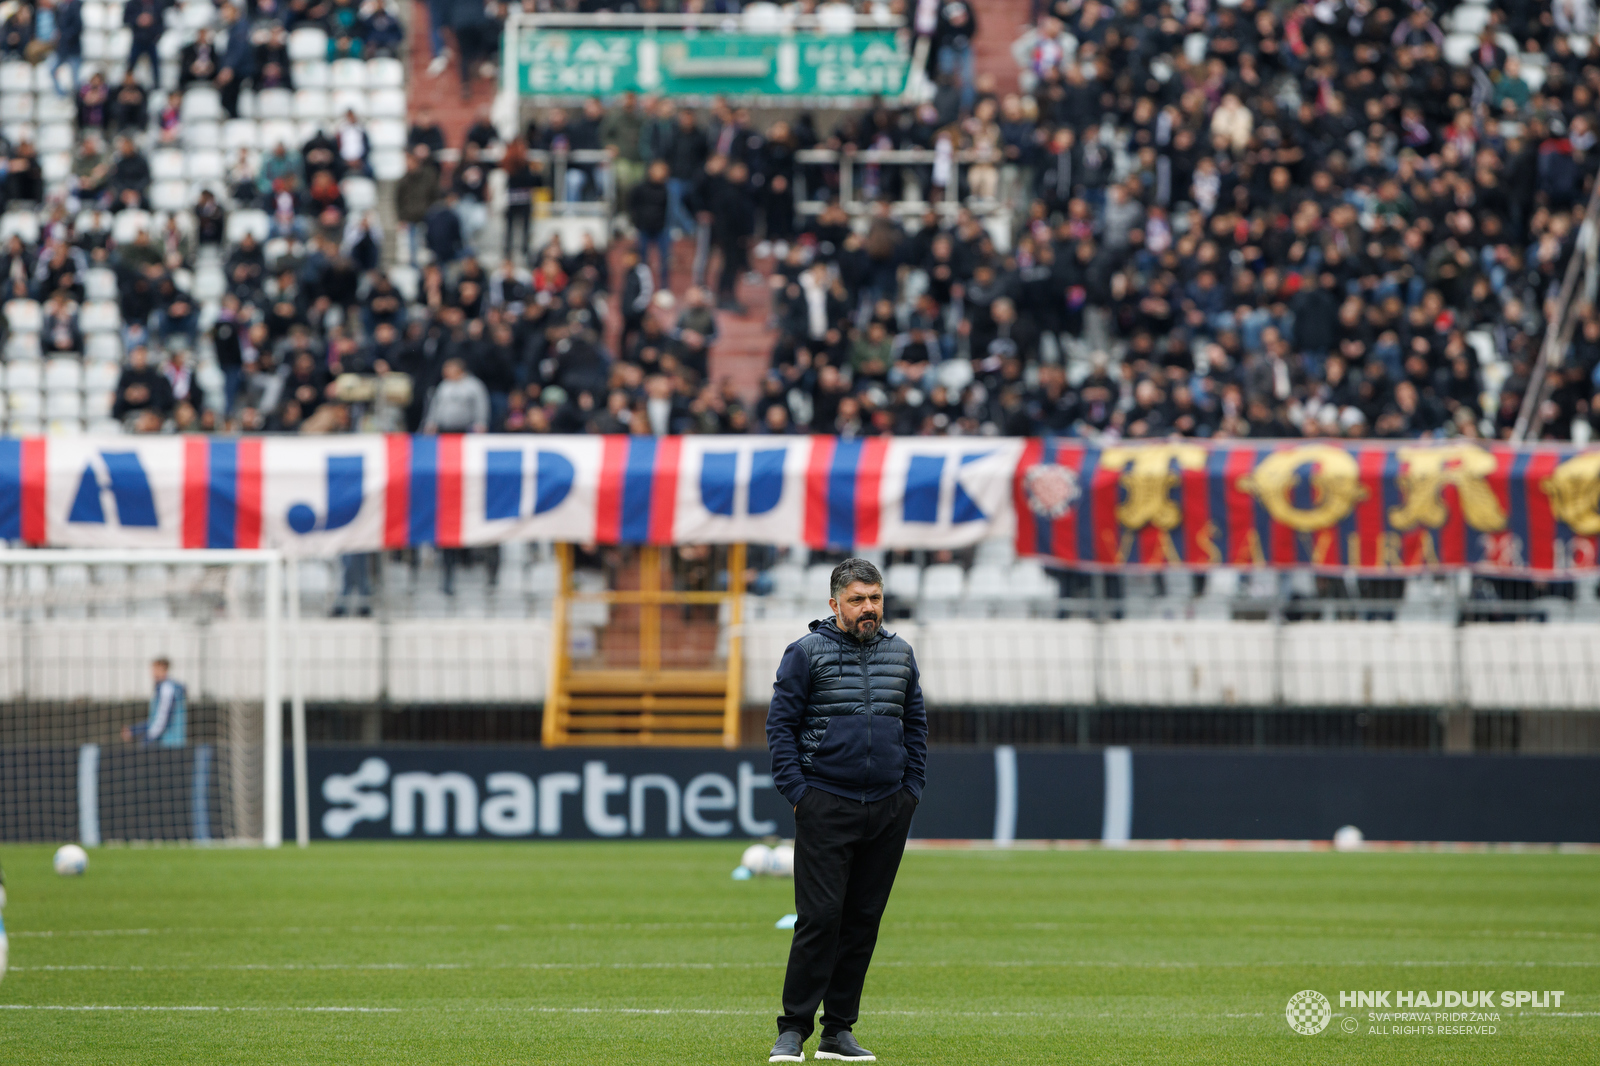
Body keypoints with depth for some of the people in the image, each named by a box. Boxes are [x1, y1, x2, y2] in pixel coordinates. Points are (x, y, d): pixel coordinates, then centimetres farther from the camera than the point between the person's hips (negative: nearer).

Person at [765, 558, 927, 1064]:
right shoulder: (807, 652, -1)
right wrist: (797, 790, -8)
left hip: (888, 809, 4)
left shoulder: (899, 653, 12)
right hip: (826, 807, -4)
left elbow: (915, 723, 19)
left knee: (863, 920, 5)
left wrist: (911, 786, 9)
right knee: (819, 918, -10)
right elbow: (780, 724, -1)